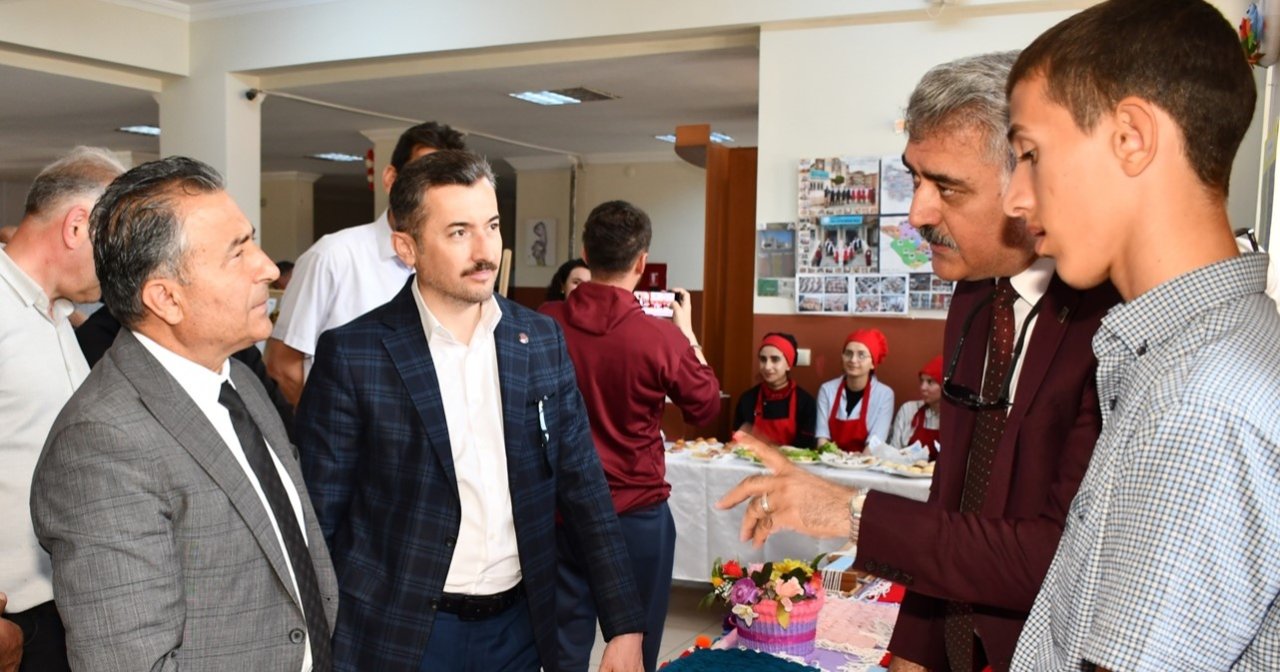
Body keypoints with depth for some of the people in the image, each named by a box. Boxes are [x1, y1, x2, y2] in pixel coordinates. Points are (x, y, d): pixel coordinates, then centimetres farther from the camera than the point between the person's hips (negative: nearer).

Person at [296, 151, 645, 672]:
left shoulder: (542, 340, 0)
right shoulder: (352, 354, -11)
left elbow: (583, 488, 3)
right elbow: (318, 515, -6)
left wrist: (624, 626, 1)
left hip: (520, 627, 4)